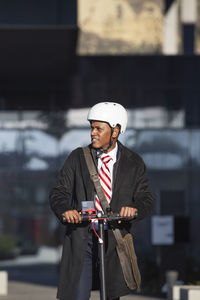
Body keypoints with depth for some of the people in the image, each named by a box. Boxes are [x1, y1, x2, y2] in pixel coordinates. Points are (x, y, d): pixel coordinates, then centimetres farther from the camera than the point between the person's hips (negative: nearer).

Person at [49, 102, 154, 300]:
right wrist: (65, 210, -22)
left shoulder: (133, 163, 6)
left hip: (114, 238, 0)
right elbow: (58, 193, 0)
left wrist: (134, 208, -23)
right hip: (80, 237, 0)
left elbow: (146, 199, 1)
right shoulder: (78, 157, 6)